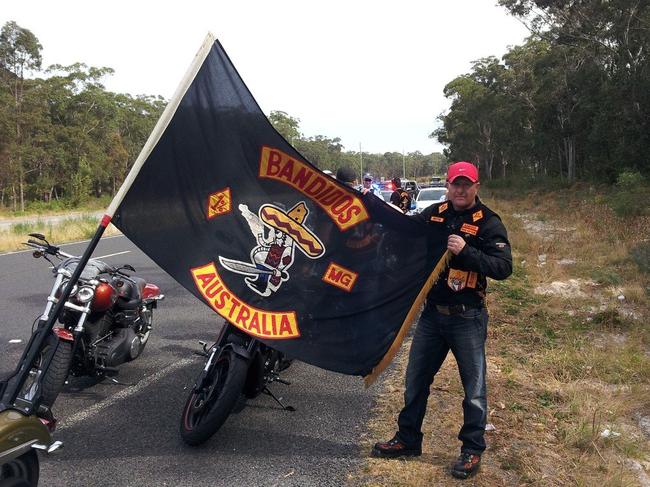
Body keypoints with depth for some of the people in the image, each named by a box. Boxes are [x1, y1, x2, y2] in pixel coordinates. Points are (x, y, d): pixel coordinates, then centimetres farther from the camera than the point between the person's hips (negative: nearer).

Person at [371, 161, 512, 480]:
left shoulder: (488, 223, -9)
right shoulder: (434, 213, 4)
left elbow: (503, 267, -18)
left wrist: (466, 252, -29)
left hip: (467, 318, -5)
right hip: (432, 313, 5)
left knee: (474, 386, 6)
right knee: (416, 379, 14)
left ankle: (472, 450, 24)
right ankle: (407, 439, 31)